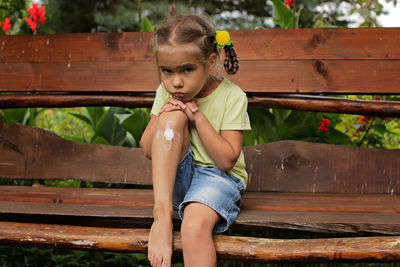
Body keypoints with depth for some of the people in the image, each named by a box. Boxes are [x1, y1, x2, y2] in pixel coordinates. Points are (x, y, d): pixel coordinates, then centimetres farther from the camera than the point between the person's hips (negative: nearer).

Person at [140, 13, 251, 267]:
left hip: (219, 177, -4)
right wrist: (161, 117, -16)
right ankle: (162, 213, -31)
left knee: (195, 224, -37)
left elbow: (227, 160, -15)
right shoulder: (167, 93, 0)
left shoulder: (231, 96, -11)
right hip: (176, 179, 4)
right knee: (173, 116, -24)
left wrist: (198, 117, -21)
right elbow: (148, 150, 3)